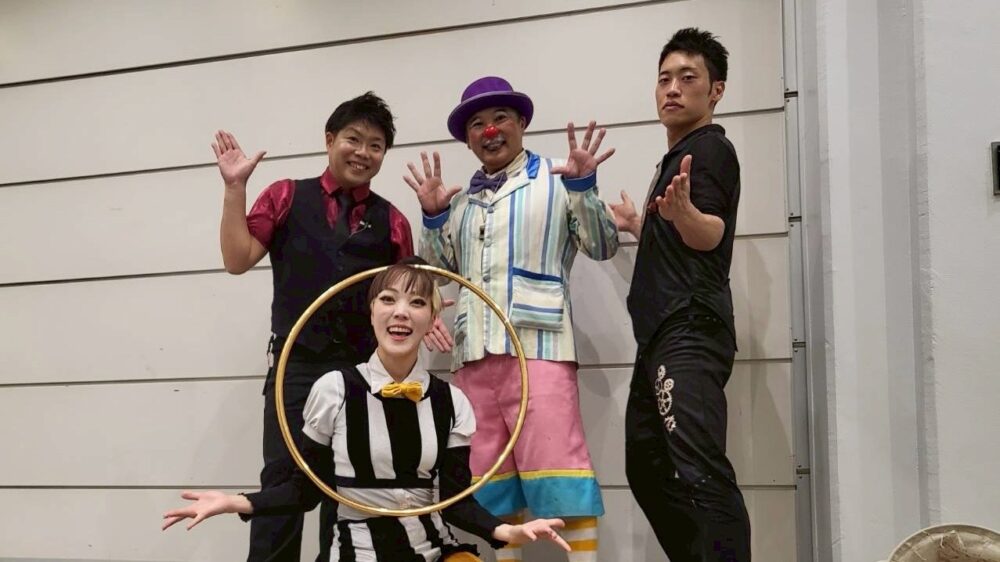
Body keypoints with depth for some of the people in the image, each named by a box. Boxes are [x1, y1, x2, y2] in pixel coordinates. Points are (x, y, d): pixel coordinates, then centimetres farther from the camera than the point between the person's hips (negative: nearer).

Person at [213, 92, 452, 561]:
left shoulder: (391, 221, 12)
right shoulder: (286, 197, 7)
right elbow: (238, 260, 1)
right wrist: (235, 188, -5)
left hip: (365, 370, 2)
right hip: (297, 366, -2)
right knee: (283, 478, -3)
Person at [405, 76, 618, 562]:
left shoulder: (555, 180, 5)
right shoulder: (463, 199, 20)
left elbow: (603, 247, 1)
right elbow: (439, 269, 25)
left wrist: (583, 186, -11)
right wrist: (432, 216, 10)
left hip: (537, 343, -6)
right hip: (473, 350, 6)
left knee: (557, 465, -11)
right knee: (487, 474, 9)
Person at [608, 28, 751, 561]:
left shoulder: (710, 147, -4)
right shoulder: (676, 155, 24)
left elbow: (708, 235, -20)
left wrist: (683, 211, -42)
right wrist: (638, 224, 48)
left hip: (690, 333, -11)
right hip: (662, 335, 11)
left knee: (699, 472, -22)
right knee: (647, 468, 11)